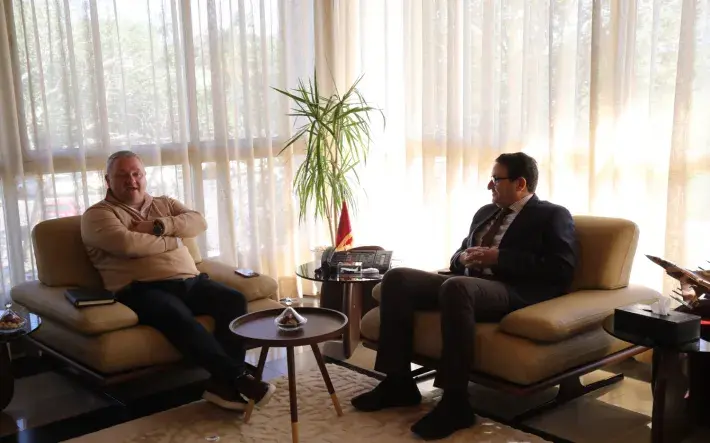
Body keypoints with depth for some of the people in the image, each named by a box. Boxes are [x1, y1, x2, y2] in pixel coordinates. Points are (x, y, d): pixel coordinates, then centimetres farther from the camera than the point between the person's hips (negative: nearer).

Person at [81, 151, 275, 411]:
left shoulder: (164, 204, 25)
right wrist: (171, 241, 0)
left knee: (234, 300, -21)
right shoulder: (97, 214, 8)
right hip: (142, 289, -5)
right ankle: (237, 377, -33)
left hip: (189, 281, 5)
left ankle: (223, 383, -25)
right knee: (178, 316, -36)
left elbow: (198, 222, 6)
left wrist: (159, 226, -7)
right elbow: (126, 244, -13)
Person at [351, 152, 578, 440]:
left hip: (515, 292, -8)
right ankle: (398, 381, -9)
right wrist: (463, 257, 3)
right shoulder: (485, 213, 26)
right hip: (467, 284, 8)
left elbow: (561, 270, -10)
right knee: (397, 278, -11)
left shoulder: (553, 216, 3)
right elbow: (459, 255, 30)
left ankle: (455, 401, -33)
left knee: (456, 286, -39)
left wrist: (499, 258, -15)